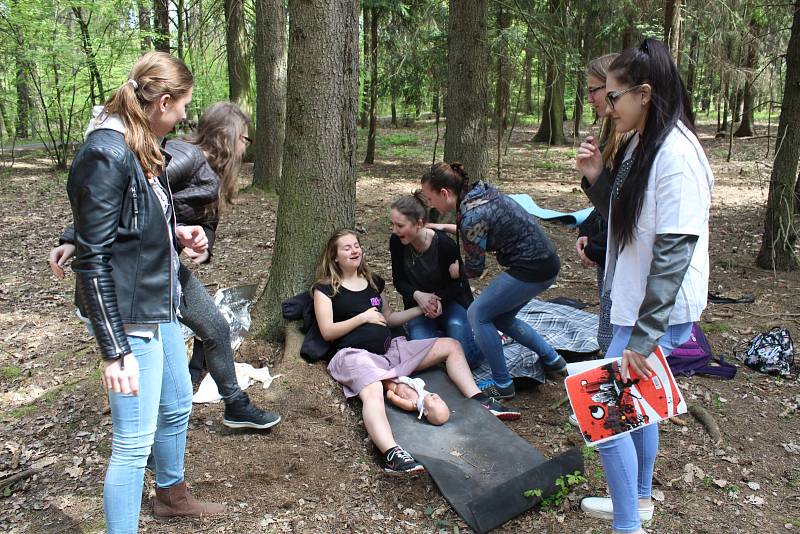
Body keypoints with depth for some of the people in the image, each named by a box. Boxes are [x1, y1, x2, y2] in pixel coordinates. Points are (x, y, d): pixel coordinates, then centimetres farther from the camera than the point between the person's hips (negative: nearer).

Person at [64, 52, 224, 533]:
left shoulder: (142, 147, 6)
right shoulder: (106, 155, -21)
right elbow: (93, 259, -22)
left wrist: (178, 234, 0)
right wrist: (115, 351, -22)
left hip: (160, 305, 10)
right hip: (128, 316, -10)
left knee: (177, 406, 25)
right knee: (135, 440, -2)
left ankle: (172, 494, 49)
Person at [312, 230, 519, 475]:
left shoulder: (373, 281, 22)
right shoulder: (325, 288, 5)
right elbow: (327, 332, -4)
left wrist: (421, 309, 14)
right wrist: (364, 317, -7)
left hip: (389, 349, 7)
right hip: (355, 354, -7)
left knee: (451, 345, 0)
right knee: (373, 392, -41)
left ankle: (479, 401, -9)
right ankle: (392, 455, -62)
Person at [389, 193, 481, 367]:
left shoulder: (445, 244, -25)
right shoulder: (396, 242, -15)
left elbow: (459, 282, -10)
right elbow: (398, 281, -3)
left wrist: (440, 300, -29)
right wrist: (417, 295, -24)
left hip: (450, 301, -2)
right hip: (418, 303, 2)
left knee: (467, 358, -20)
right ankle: (439, 333, 8)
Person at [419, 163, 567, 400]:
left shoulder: (472, 217, -23)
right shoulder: (478, 192, 2)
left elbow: (474, 269, -10)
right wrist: (454, 228, 17)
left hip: (533, 269, -9)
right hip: (543, 259, 9)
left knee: (478, 314, -2)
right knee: (500, 317, 21)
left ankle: (503, 385, 7)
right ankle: (552, 359, 34)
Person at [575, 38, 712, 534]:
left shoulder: (676, 155, -22)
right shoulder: (639, 145, 6)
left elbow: (674, 253, -25)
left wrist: (643, 337, -24)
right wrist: (596, 178, -3)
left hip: (660, 313, -10)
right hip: (636, 304, 10)